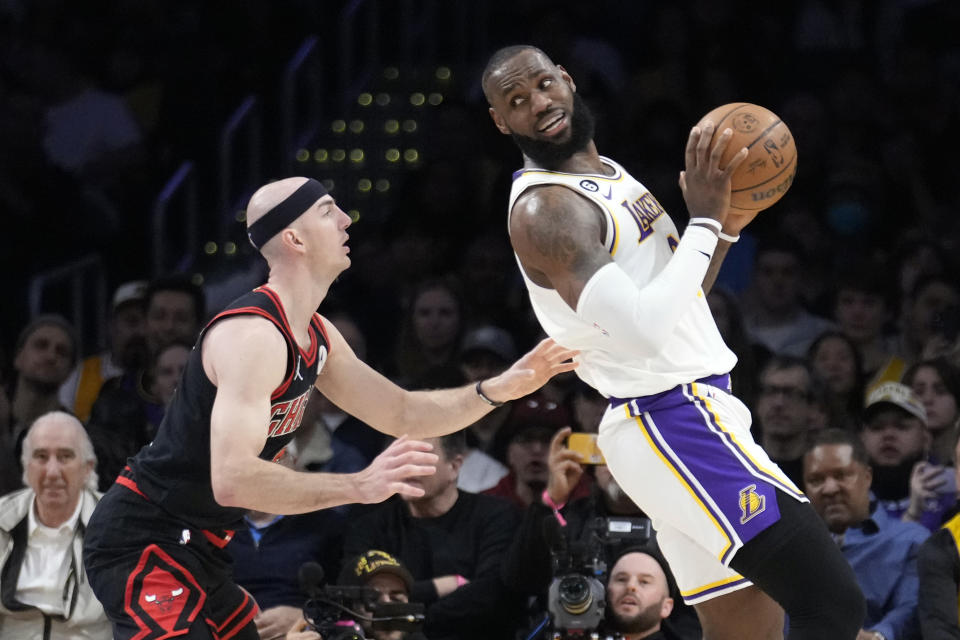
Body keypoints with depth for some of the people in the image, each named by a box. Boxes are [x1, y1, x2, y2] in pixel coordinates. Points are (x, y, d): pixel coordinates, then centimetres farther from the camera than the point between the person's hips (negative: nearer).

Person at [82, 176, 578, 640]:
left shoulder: (317, 339, 9)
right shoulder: (253, 335, -24)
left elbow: (402, 414, 21)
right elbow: (231, 480, -35)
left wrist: (501, 388, 6)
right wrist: (360, 486, -42)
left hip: (195, 548, 11)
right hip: (144, 544, -11)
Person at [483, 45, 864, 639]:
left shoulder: (605, 171, 15)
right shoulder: (543, 210, -17)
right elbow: (643, 327, -27)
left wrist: (726, 228, 7)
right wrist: (704, 220, -21)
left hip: (696, 407, 10)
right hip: (675, 424, -10)